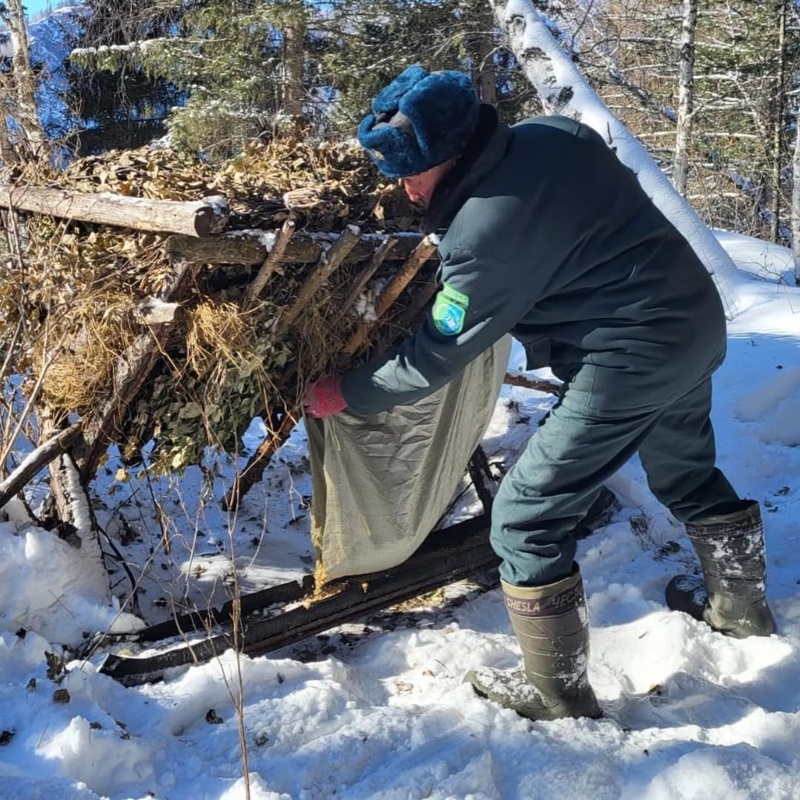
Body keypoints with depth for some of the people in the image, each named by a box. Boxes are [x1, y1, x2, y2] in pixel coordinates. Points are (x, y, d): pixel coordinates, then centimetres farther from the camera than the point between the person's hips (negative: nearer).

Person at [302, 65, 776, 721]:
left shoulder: (482, 237, -23)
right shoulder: (555, 132, -2)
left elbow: (431, 361, -13)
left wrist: (342, 395, 0)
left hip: (634, 360, -9)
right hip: (701, 323, 9)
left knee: (525, 519, 2)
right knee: (689, 474, 31)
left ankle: (559, 696, 15)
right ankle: (740, 606, 54)